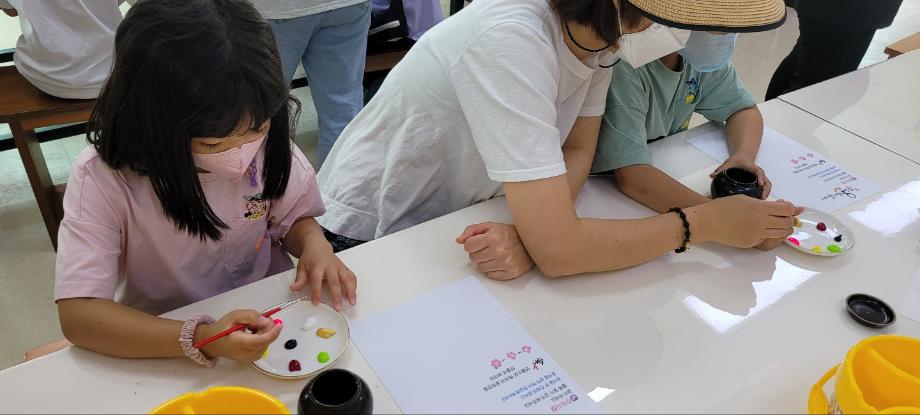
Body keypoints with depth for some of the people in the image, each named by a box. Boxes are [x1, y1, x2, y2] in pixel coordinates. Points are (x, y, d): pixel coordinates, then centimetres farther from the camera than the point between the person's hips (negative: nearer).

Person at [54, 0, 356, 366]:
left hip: (268, 318, 2)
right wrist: (200, 338, -38)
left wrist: (314, 243, -20)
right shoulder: (103, 176, -22)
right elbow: (78, 315, -25)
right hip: (164, 345, -1)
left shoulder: (266, 141, -14)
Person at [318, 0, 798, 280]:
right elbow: (558, 250, -38)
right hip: (370, 236, -6)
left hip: (457, 220, 7)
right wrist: (705, 222, -26)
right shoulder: (511, 40, -36)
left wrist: (530, 232, -30)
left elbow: (577, 151, -9)